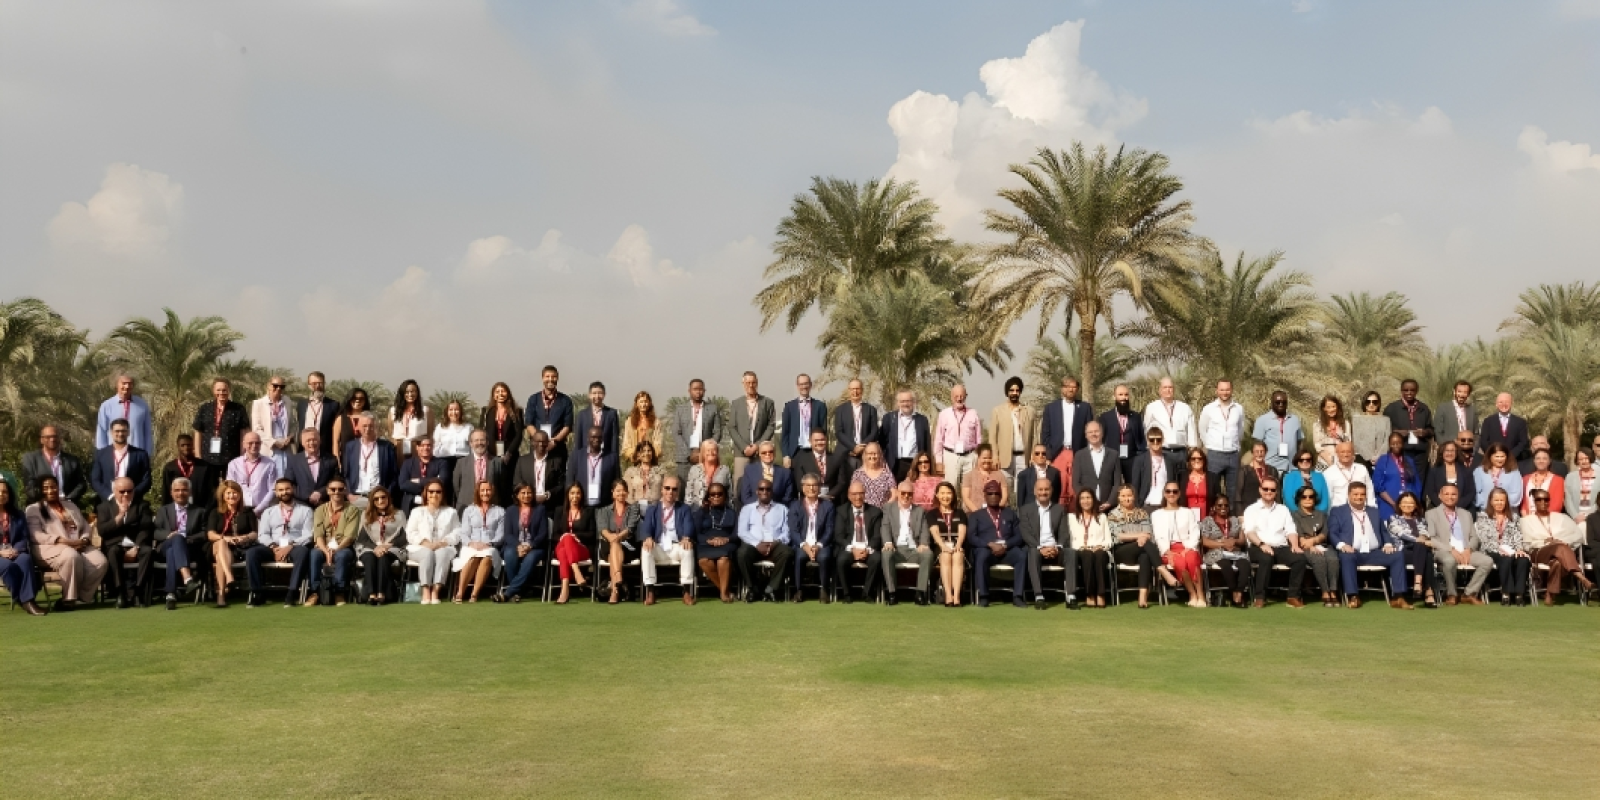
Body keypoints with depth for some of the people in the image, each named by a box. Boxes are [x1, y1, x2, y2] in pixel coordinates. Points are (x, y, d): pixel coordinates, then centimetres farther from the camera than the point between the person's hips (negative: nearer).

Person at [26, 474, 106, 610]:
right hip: (51, 548, -5)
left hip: (79, 546, 5)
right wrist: (64, 541, -18)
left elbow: (85, 527, 21)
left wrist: (84, 540, -4)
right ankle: (68, 598, -26)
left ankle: (82, 598, -18)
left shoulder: (70, 504, 26)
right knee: (72, 556, -40)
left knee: (100, 561, -27)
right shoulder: (33, 509, 9)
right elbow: (36, 535, -7)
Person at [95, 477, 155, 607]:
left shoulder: (142, 505, 12)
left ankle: (137, 591, -30)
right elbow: (101, 530, -3)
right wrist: (119, 516, -14)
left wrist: (136, 547, -15)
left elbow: (146, 529, 0)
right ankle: (120, 593, -33)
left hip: (136, 546, 0)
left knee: (148, 551, -32)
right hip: (115, 546, 0)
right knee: (113, 552, -35)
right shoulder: (105, 506, 12)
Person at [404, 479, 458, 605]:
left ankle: (436, 590, -47)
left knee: (442, 553, -37)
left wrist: (443, 542, -12)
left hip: (443, 548, 0)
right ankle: (426, 591, -45)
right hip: (420, 548, 0)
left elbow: (457, 533, 7)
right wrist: (424, 542, -11)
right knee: (427, 553, -36)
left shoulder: (451, 512, 22)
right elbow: (410, 533, 9)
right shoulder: (417, 511, 23)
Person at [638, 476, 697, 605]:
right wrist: (648, 538, -28)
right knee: (646, 549, -31)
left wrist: (686, 538, -30)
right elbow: (646, 527, -3)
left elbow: (689, 527, -5)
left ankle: (687, 591, -29)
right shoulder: (652, 509, 14)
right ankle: (650, 592, -29)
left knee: (688, 549, -34)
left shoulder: (684, 509, 13)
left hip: (677, 547, -1)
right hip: (658, 548, 1)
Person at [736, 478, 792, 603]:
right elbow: (742, 532, 4)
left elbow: (786, 532, 9)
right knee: (742, 553, -35)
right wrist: (757, 544, -13)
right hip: (754, 546, -1)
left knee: (787, 552, -34)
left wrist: (777, 542, -13)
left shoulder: (782, 509, 21)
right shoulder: (747, 509, 19)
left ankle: (771, 589, -23)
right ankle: (751, 588, -14)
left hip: (775, 546, 1)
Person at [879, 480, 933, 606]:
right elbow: (885, 527, 1)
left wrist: (923, 544, -14)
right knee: (886, 553, -35)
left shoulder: (920, 510, 19)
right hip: (896, 549, -1)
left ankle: (921, 592, -25)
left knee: (928, 553, -30)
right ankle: (892, 593, -27)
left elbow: (924, 530, 9)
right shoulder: (888, 508, 14)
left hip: (914, 549, 1)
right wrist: (888, 542, -20)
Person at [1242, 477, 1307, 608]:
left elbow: (1291, 530, 11)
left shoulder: (1283, 509, 22)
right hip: (1259, 548, -3)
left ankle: (1293, 596, -20)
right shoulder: (1252, 509, 10)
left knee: (1300, 557, -25)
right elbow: (1249, 531, -5)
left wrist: (1295, 545, -10)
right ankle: (1260, 597, -28)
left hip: (1281, 548, 3)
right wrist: (1262, 544, -23)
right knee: (1266, 558, -37)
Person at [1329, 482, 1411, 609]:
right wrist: (1342, 544, -19)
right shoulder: (1338, 511, 13)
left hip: (1375, 553, 4)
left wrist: (1388, 544, -1)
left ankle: (1398, 597, -23)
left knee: (1398, 555, -21)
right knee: (1346, 556, -38)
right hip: (1353, 553, -4)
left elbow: (1383, 531, 22)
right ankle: (1353, 596, -37)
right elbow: (1332, 533, 2)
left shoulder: (1374, 512, 27)